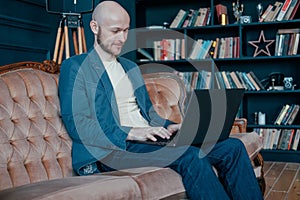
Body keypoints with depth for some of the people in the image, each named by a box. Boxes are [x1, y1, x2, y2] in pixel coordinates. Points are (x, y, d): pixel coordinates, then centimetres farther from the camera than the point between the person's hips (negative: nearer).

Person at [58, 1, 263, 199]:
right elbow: (76, 124, -9)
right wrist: (131, 133, -20)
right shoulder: (74, 67, 2)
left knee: (232, 147, -10)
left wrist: (168, 127, 4)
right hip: (112, 149, -7)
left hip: (148, 140, 7)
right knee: (190, 156, -33)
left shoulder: (131, 67, 24)